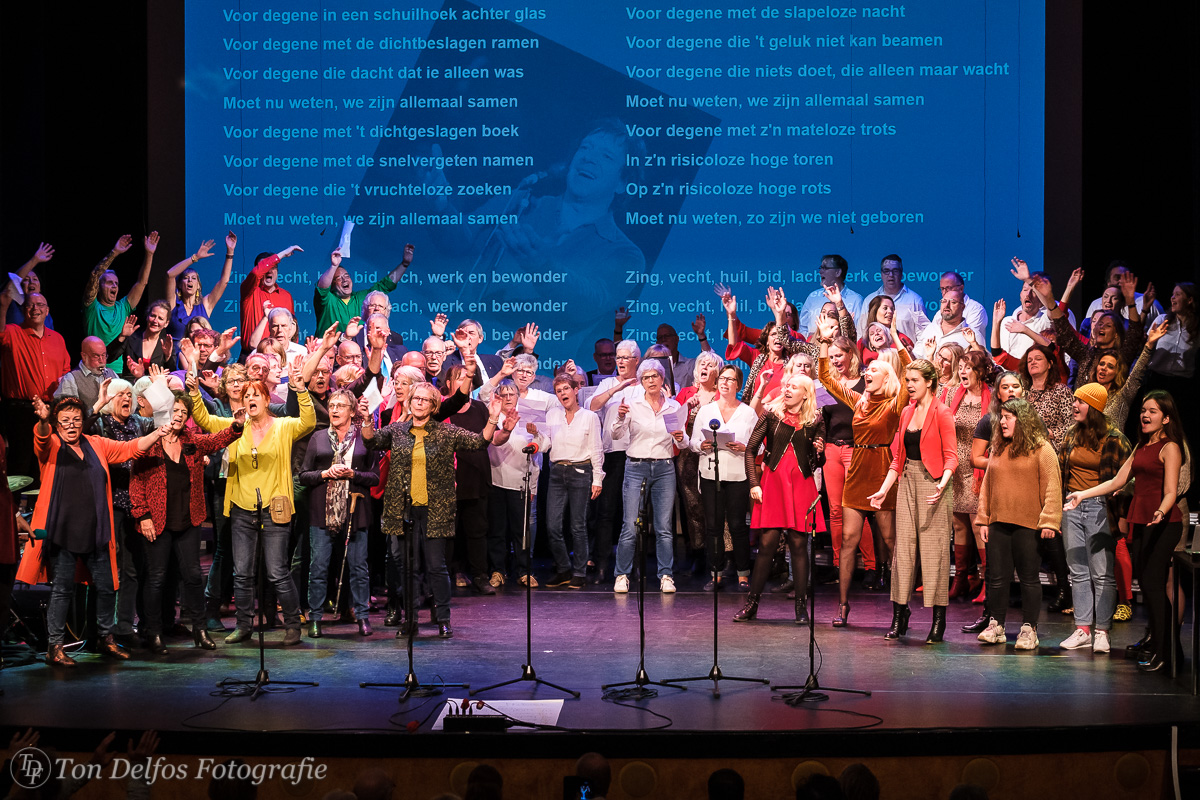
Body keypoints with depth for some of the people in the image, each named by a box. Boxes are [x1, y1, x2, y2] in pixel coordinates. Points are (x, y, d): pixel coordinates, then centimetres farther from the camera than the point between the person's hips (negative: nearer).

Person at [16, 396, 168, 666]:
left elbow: (129, 449, 13)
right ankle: (55, 647, 8)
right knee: (62, 589, -1)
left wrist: (155, 435, -2)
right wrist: (43, 421, -44)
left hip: (95, 532, 4)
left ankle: (106, 639, 26)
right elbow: (41, 439, -22)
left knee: (107, 586, 9)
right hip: (62, 531, -4)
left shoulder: (97, 445, 12)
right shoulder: (50, 445, 0)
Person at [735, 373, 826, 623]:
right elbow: (750, 450, 6)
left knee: (798, 544, -1)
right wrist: (754, 484, -2)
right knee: (767, 543, -3)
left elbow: (818, 463, 14)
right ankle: (752, 603, 7)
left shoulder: (815, 421, 7)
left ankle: (801, 606, 6)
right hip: (772, 483, 0)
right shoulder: (771, 415, 6)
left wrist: (819, 452, -9)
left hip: (801, 486, 0)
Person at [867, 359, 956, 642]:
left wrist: (942, 483, -26)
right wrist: (884, 489, 12)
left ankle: (939, 620, 0)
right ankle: (899, 617, 7)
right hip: (908, 481, 6)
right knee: (903, 546, 4)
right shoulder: (907, 412, 14)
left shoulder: (941, 413, -5)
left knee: (934, 548, -5)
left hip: (933, 483, -6)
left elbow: (951, 456, -10)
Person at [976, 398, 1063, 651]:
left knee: (1029, 578, 3)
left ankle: (1029, 629, 10)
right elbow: (987, 485, 15)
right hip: (998, 524, 5)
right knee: (997, 576, 7)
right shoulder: (997, 449, 14)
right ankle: (995, 625, 15)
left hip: (1028, 525, -5)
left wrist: (1048, 521, -15)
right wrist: (983, 519, 10)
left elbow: (1052, 487, -8)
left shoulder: (1041, 449, -4)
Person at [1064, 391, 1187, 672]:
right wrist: (1083, 494, 16)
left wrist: (1161, 512, -35)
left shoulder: (1169, 448, -7)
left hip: (1164, 523, -8)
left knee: (1153, 582, -10)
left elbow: (1170, 491, -16)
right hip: (1141, 521, 8)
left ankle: (1159, 650, -5)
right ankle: (1168, 636, 20)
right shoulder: (1142, 446, 18)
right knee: (1145, 581, 9)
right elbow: (1118, 481, 20)